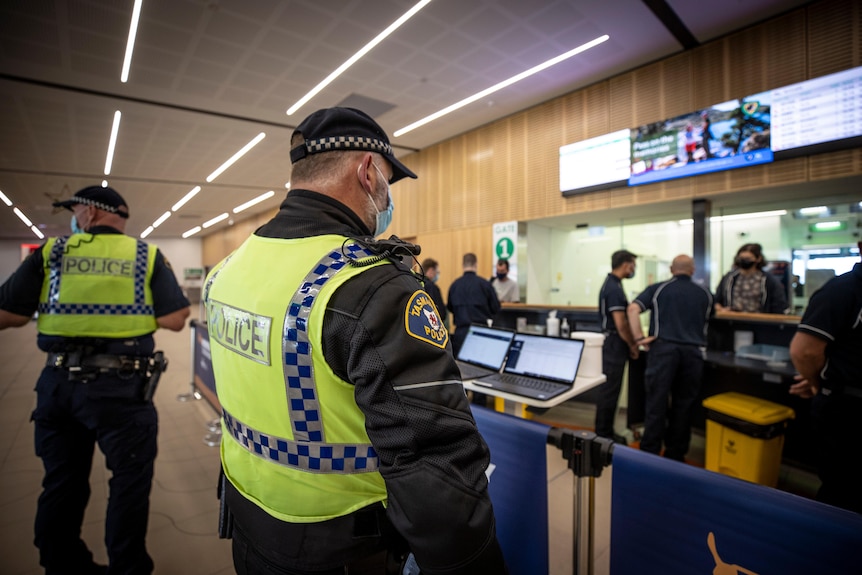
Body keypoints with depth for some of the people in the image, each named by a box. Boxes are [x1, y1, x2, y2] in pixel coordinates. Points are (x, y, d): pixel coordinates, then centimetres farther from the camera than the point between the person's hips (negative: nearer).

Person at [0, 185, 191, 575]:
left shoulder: (50, 252, 2)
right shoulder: (148, 256, -2)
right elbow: (175, 320, -7)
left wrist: (56, 308, 17)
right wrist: (131, 309, 9)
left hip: (58, 383, 3)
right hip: (122, 386, -3)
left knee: (62, 483, 19)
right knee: (129, 480, 10)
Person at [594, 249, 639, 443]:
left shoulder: (611, 284, 13)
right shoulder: (614, 288, -19)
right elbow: (621, 324, -21)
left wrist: (631, 342, 18)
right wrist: (632, 345, -7)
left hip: (612, 343, 10)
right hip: (614, 345, -10)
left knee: (609, 390, 16)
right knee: (609, 391, -1)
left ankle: (605, 431, 26)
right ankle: (603, 435, 10)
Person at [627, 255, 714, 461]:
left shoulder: (657, 289, 5)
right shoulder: (705, 294, 15)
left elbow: (633, 309, -8)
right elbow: (710, 317, 30)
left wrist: (639, 338, -6)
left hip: (663, 349, -2)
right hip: (693, 351, 3)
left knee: (657, 402, 1)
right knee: (683, 404, 11)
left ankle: (649, 453, 6)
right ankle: (675, 455, 20)